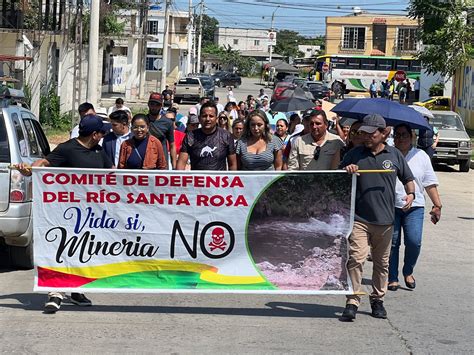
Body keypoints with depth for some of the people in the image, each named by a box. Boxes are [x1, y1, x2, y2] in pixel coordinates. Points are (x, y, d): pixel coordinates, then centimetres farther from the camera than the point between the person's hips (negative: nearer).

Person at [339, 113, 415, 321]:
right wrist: (346, 171, -10)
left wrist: (410, 194, -4)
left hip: (385, 219, 2)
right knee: (356, 258, -14)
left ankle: (378, 300, 25)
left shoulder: (394, 155, 8)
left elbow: (408, 179, 16)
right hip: (359, 218, -2)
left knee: (382, 262, 12)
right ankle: (352, 301, -12)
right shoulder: (354, 155, 6)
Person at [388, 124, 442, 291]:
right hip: (390, 206, 0)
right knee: (392, 243, 0)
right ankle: (392, 278, 13)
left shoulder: (421, 156, 10)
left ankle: (408, 272, 14)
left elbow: (430, 183, 11)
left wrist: (437, 205, 6)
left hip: (414, 206, 0)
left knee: (414, 241, -10)